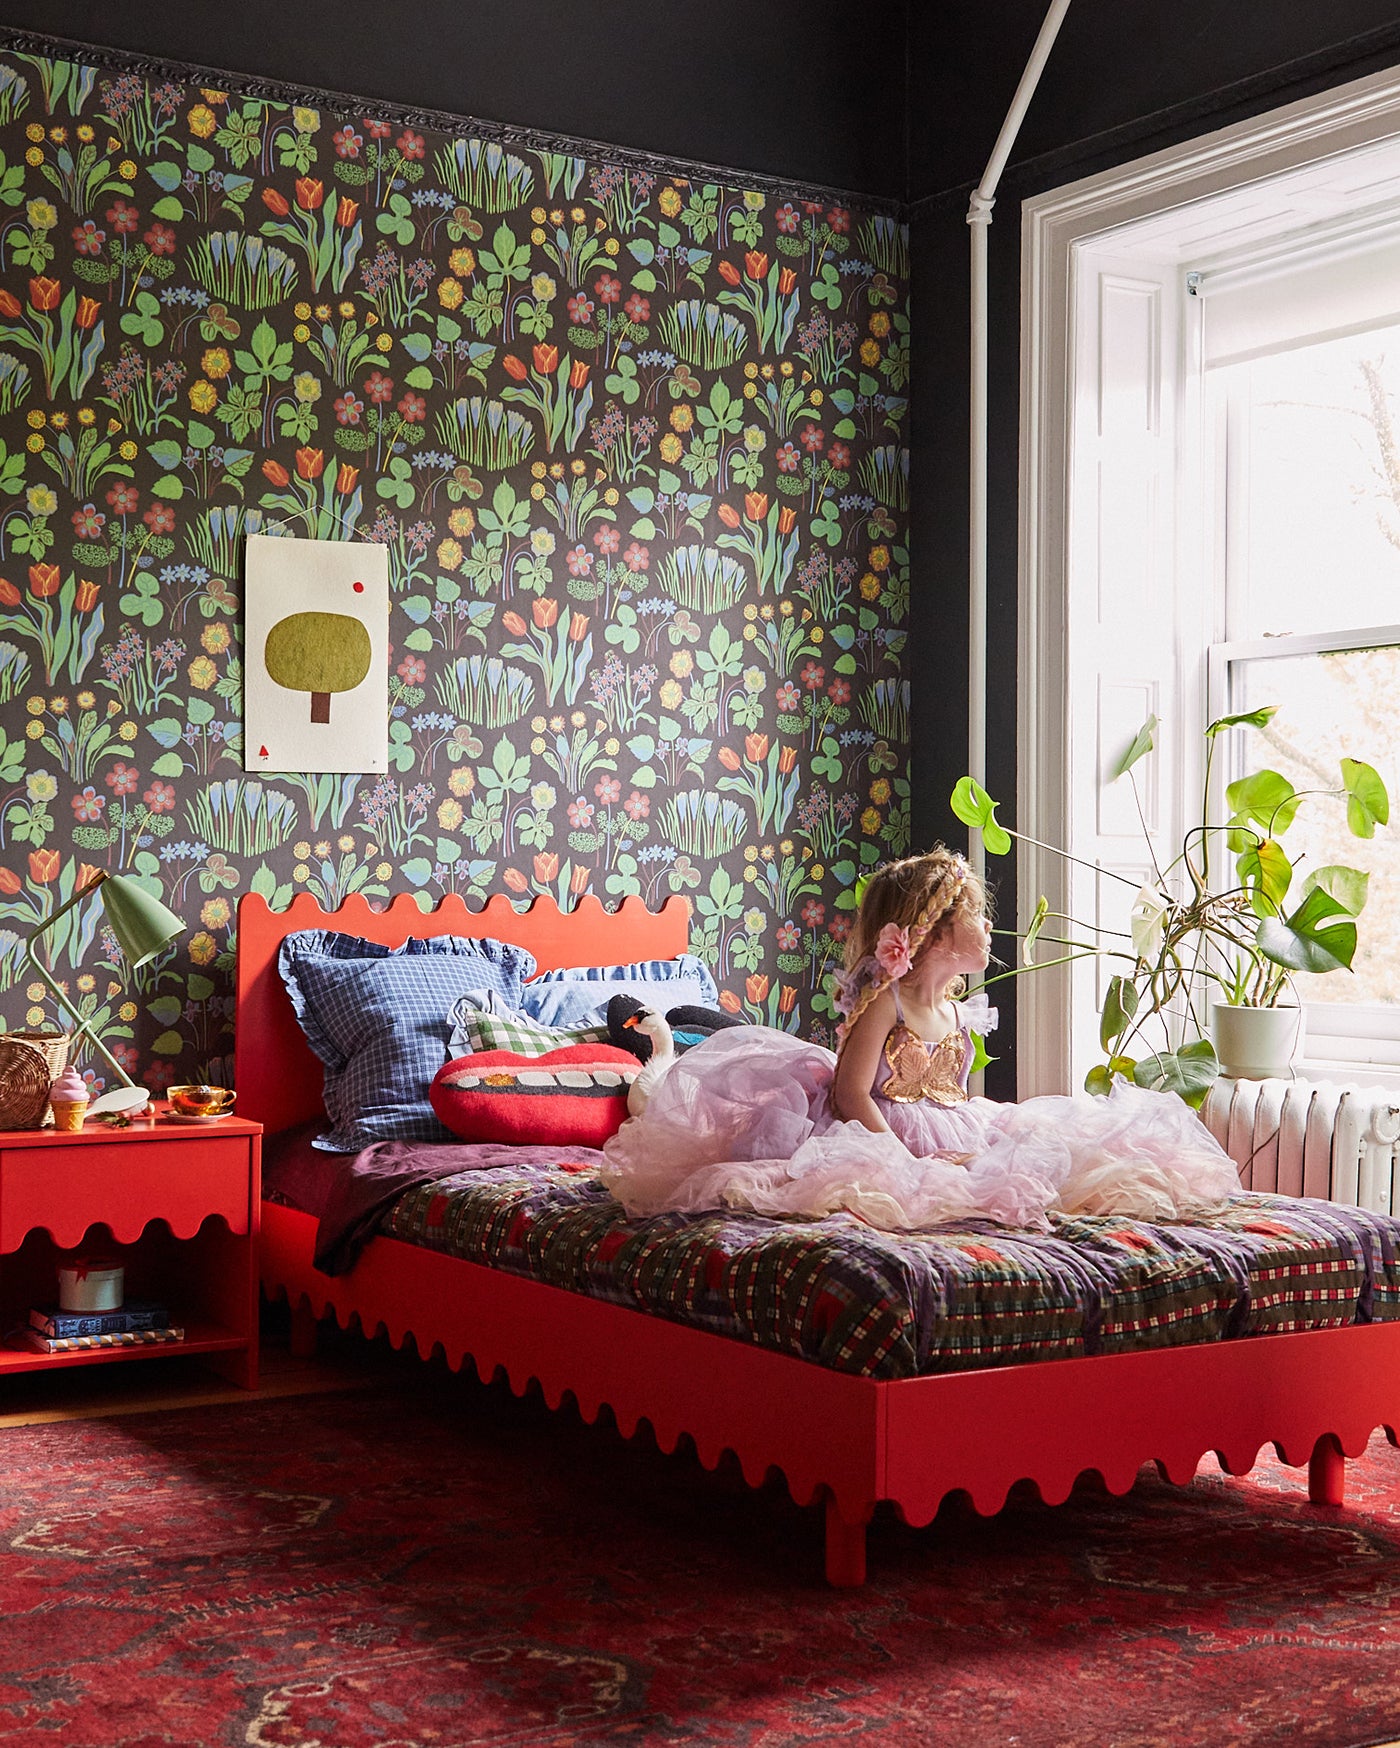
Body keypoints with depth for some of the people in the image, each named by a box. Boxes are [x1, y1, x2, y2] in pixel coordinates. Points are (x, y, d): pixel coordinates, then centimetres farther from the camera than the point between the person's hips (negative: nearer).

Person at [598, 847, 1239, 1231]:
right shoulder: (884, 1000, -14)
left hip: (950, 1138, 8)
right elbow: (851, 1092, -20)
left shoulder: (956, 1011, 12)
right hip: (883, 1133, -8)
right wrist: (902, 1157, -29)